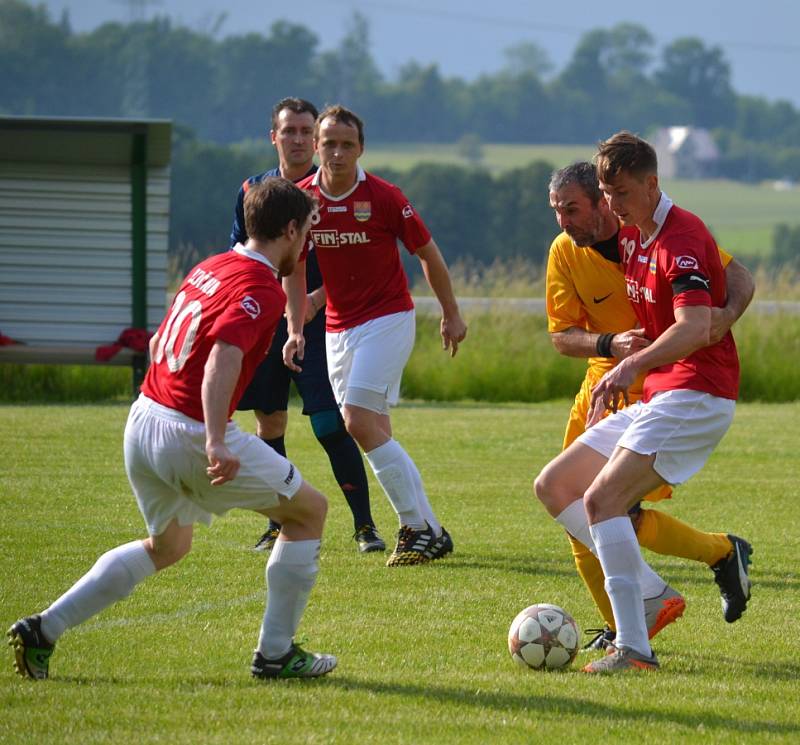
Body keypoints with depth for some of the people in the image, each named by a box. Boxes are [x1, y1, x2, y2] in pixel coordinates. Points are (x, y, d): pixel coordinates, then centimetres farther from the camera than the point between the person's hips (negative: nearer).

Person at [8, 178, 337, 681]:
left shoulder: (209, 268, 13)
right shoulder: (263, 290, -14)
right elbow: (223, 358, -30)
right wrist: (215, 443, -39)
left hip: (142, 421, 9)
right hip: (190, 436, -9)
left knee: (167, 547, 28)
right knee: (309, 510, 9)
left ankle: (42, 630, 19)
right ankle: (275, 654, 10)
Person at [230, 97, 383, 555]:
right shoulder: (253, 190, 9)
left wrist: (316, 299, -18)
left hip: (319, 324, -4)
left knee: (331, 426, -11)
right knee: (269, 424, 7)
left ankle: (365, 525, -5)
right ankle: (279, 524, 18)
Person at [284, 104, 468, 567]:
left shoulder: (383, 197, -12)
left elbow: (428, 253, -1)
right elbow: (294, 270, 9)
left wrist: (452, 315, 5)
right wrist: (296, 329, -2)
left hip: (388, 318, -6)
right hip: (338, 326, 6)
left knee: (360, 421, -18)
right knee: (375, 432, 5)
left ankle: (419, 527, -12)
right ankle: (428, 531, 14)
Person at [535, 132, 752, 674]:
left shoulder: (681, 237, -17)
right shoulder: (631, 236, 13)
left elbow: (695, 328, -32)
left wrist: (633, 365, -45)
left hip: (696, 395, -10)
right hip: (652, 396, 10)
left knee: (601, 498, -24)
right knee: (554, 486, 8)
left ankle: (635, 648, -26)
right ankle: (651, 595, 0)